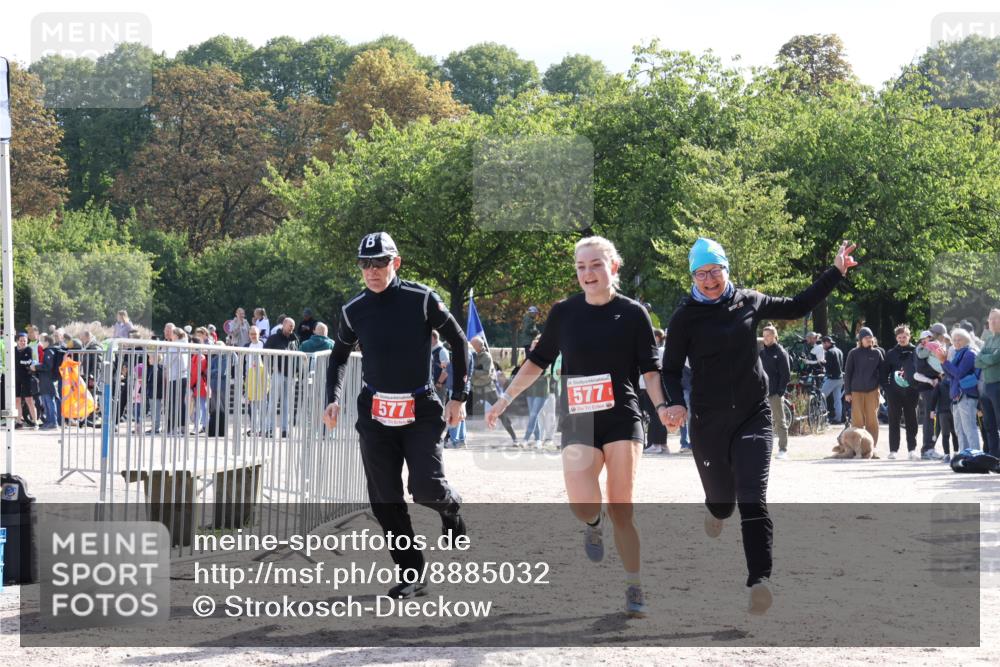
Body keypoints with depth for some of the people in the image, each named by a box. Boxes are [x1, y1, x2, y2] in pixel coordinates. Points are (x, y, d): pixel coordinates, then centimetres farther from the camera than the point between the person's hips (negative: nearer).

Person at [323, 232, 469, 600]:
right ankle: (412, 576, 8)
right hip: (375, 412, 3)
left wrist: (459, 396, 0)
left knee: (426, 488, -16)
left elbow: (458, 341, 1)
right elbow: (339, 356, 18)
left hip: (421, 409, -3)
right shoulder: (354, 310, 2)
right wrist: (334, 398, 3)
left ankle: (450, 507, 21)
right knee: (385, 500, 0)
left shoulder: (422, 299, -8)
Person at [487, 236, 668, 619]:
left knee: (620, 509, -7)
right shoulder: (564, 313, 7)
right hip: (579, 422, 1)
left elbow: (650, 370, 2)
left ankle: (634, 588, 4)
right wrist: (506, 399, 15)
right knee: (583, 505, -18)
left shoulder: (632, 313, 2)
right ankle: (593, 526, 19)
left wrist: (661, 407, -14)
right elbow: (538, 361, 17)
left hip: (623, 419, -1)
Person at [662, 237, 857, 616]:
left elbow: (797, 308, 17)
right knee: (722, 502, 12)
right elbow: (671, 368, 1)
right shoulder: (686, 316, -3)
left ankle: (759, 579, -22)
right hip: (708, 424, 0)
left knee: (753, 501, -16)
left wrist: (836, 273, 14)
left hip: (752, 416, 0)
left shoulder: (749, 302, 4)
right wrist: (675, 402, -18)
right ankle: (716, 510, 51)